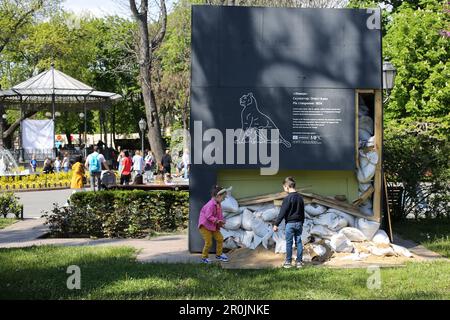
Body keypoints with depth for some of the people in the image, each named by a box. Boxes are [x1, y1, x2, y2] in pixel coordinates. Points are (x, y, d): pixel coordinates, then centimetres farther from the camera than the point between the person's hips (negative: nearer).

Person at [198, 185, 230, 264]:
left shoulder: (218, 205, 7)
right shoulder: (211, 205, -24)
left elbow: (219, 215, 14)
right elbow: (208, 216, -27)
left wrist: (221, 221, -3)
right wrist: (216, 220, -29)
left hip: (214, 226, 9)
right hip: (205, 226, -9)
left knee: (220, 239, 7)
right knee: (208, 242, -8)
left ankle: (219, 255, 21)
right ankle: (204, 257, 9)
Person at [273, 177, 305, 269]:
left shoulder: (288, 198, -14)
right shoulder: (300, 197, 8)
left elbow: (282, 212, -15)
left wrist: (276, 224, -10)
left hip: (290, 223, -6)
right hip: (299, 223, 6)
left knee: (289, 243, 2)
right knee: (299, 242, 8)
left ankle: (288, 262, 6)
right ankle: (299, 261, 11)